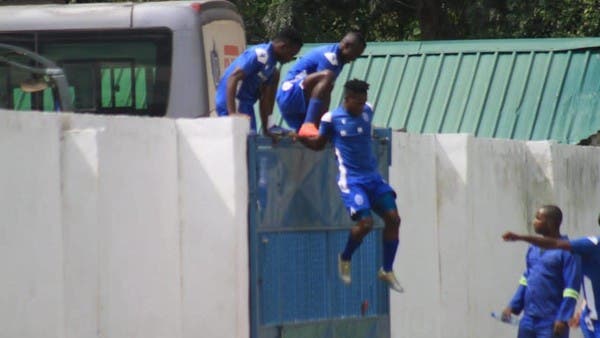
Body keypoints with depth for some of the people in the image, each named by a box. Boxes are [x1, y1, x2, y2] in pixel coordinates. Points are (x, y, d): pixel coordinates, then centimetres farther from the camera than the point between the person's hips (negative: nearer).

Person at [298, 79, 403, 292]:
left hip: (373, 177, 6)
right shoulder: (331, 119, -8)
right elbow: (319, 145, 5)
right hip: (351, 180, -6)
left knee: (393, 218, -5)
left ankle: (387, 271, 10)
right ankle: (345, 259, 11)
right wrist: (300, 138, -5)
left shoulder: (367, 112, 6)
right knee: (365, 222, -19)